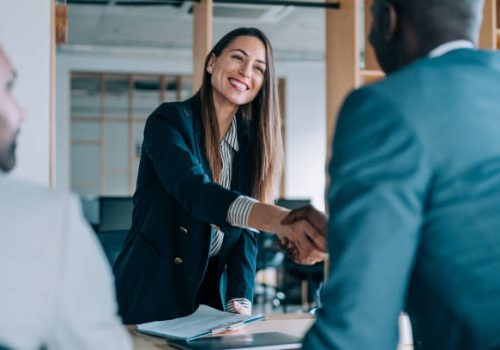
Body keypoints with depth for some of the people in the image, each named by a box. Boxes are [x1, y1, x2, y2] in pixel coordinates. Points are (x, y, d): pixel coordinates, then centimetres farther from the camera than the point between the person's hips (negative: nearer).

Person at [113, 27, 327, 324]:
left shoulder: (251, 140, 3)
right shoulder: (169, 120, -14)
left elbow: (246, 230, 1)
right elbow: (194, 189, -32)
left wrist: (240, 301, -14)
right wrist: (278, 219, -48)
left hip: (213, 292, 5)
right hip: (152, 293, -5)